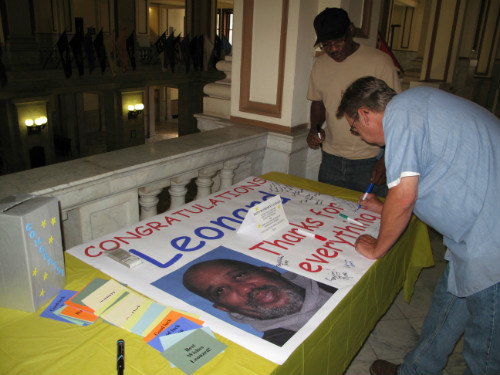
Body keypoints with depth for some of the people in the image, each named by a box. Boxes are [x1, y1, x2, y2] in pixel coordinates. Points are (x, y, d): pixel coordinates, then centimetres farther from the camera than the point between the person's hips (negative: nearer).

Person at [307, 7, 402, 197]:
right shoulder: (320, 65, 5)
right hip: (331, 160, 4)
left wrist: (386, 160, -12)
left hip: (369, 162, -4)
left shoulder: (380, 62, -10)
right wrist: (314, 128, -2)